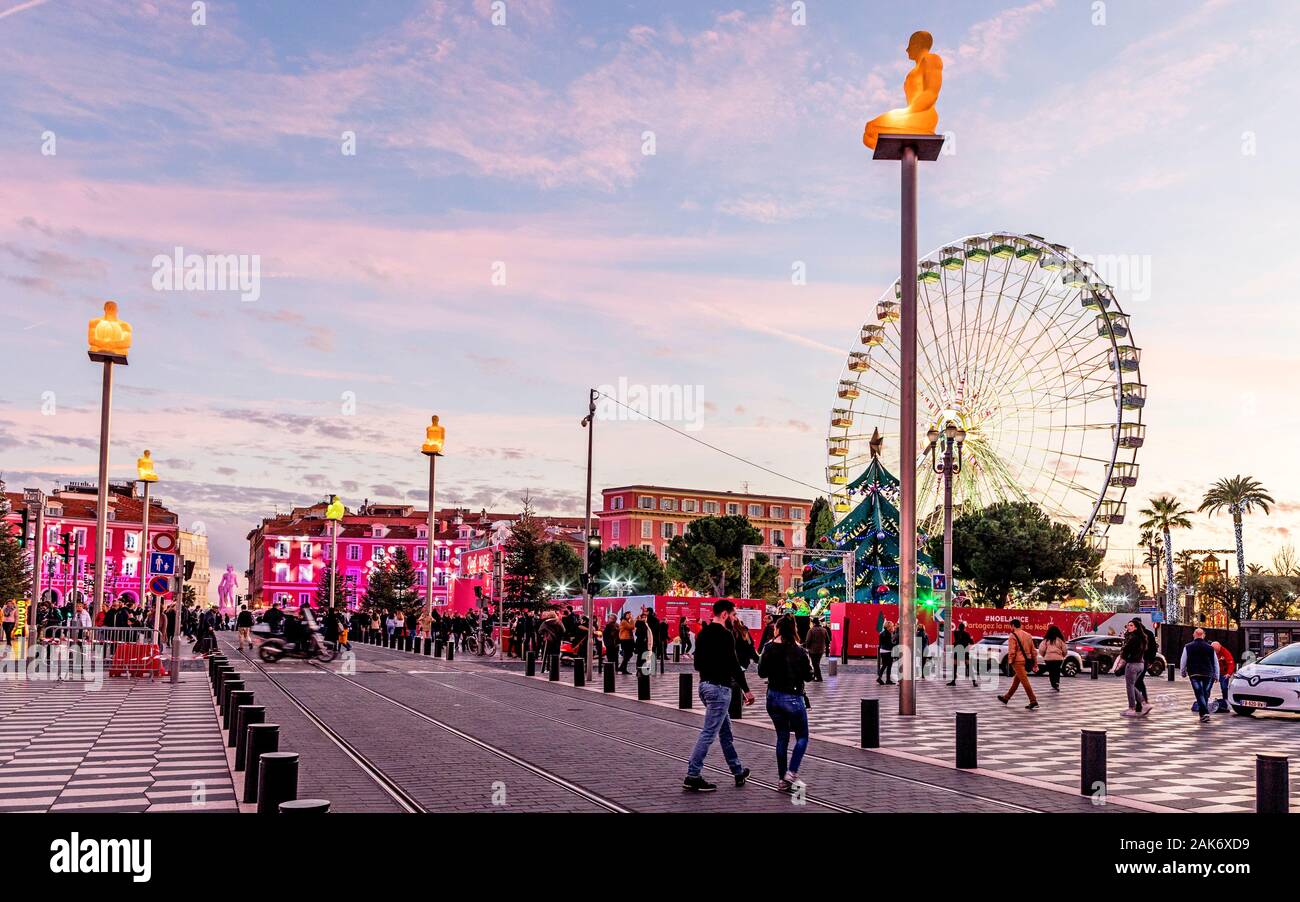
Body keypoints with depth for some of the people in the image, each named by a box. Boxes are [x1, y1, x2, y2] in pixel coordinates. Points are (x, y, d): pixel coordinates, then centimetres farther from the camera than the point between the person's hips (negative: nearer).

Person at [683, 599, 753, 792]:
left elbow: (697, 663, 16)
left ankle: (738, 771, 30)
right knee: (709, 733, -6)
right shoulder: (725, 635, -16)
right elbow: (734, 665, -19)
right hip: (719, 688, -10)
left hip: (705, 684, 10)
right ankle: (692, 776, -4)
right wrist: (746, 689, -13)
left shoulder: (702, 633, 11)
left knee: (725, 730, 19)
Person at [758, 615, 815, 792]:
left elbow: (762, 673, 5)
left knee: (782, 737, 14)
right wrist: (809, 663, 10)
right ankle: (791, 774, -2)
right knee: (802, 737, 12)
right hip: (793, 698, -4)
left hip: (773, 697, 4)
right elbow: (809, 676, -5)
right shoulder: (799, 652, -14)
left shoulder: (769, 649, -6)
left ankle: (782, 780, 15)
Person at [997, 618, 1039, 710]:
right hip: (1027, 661, 8)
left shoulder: (1013, 636, -9)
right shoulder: (1028, 635, 14)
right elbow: (1033, 651, 15)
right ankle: (1006, 698, 31)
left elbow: (1011, 652, -16)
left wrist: (1009, 663, -9)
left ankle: (1034, 703, -13)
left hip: (1018, 662, -8)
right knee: (1016, 681, 18)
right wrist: (1035, 664, 18)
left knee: (1025, 682, -8)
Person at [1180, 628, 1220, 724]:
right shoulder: (1210, 647, 7)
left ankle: (1204, 713, -21)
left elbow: (1183, 661, 2)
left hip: (1194, 674, -2)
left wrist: (1183, 672, 17)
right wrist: (1216, 676, 19)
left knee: (1199, 694, -6)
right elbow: (1216, 663, 12)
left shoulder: (1188, 647, 0)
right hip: (1208, 674, 2)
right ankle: (1204, 713, 20)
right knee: (1206, 694, 13)